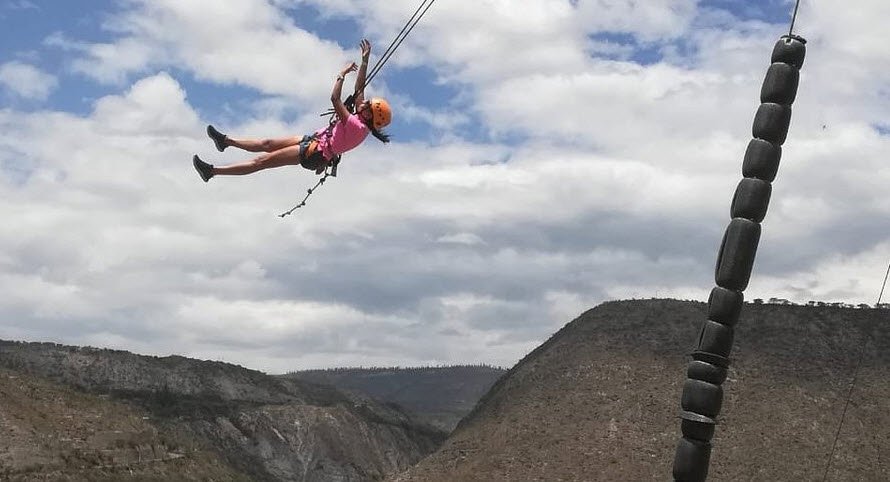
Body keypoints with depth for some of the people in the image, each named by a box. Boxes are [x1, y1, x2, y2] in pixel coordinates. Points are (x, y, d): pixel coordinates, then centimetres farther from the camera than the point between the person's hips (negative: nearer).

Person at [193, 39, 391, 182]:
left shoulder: (356, 125, -25)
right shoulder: (360, 122, 2)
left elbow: (335, 98, -29)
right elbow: (359, 89, 8)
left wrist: (342, 74, -17)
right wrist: (365, 61, 7)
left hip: (313, 153, -9)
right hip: (313, 142, 9)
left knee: (262, 161, -7)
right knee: (267, 144, 18)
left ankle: (211, 171, -5)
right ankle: (226, 140, 32)